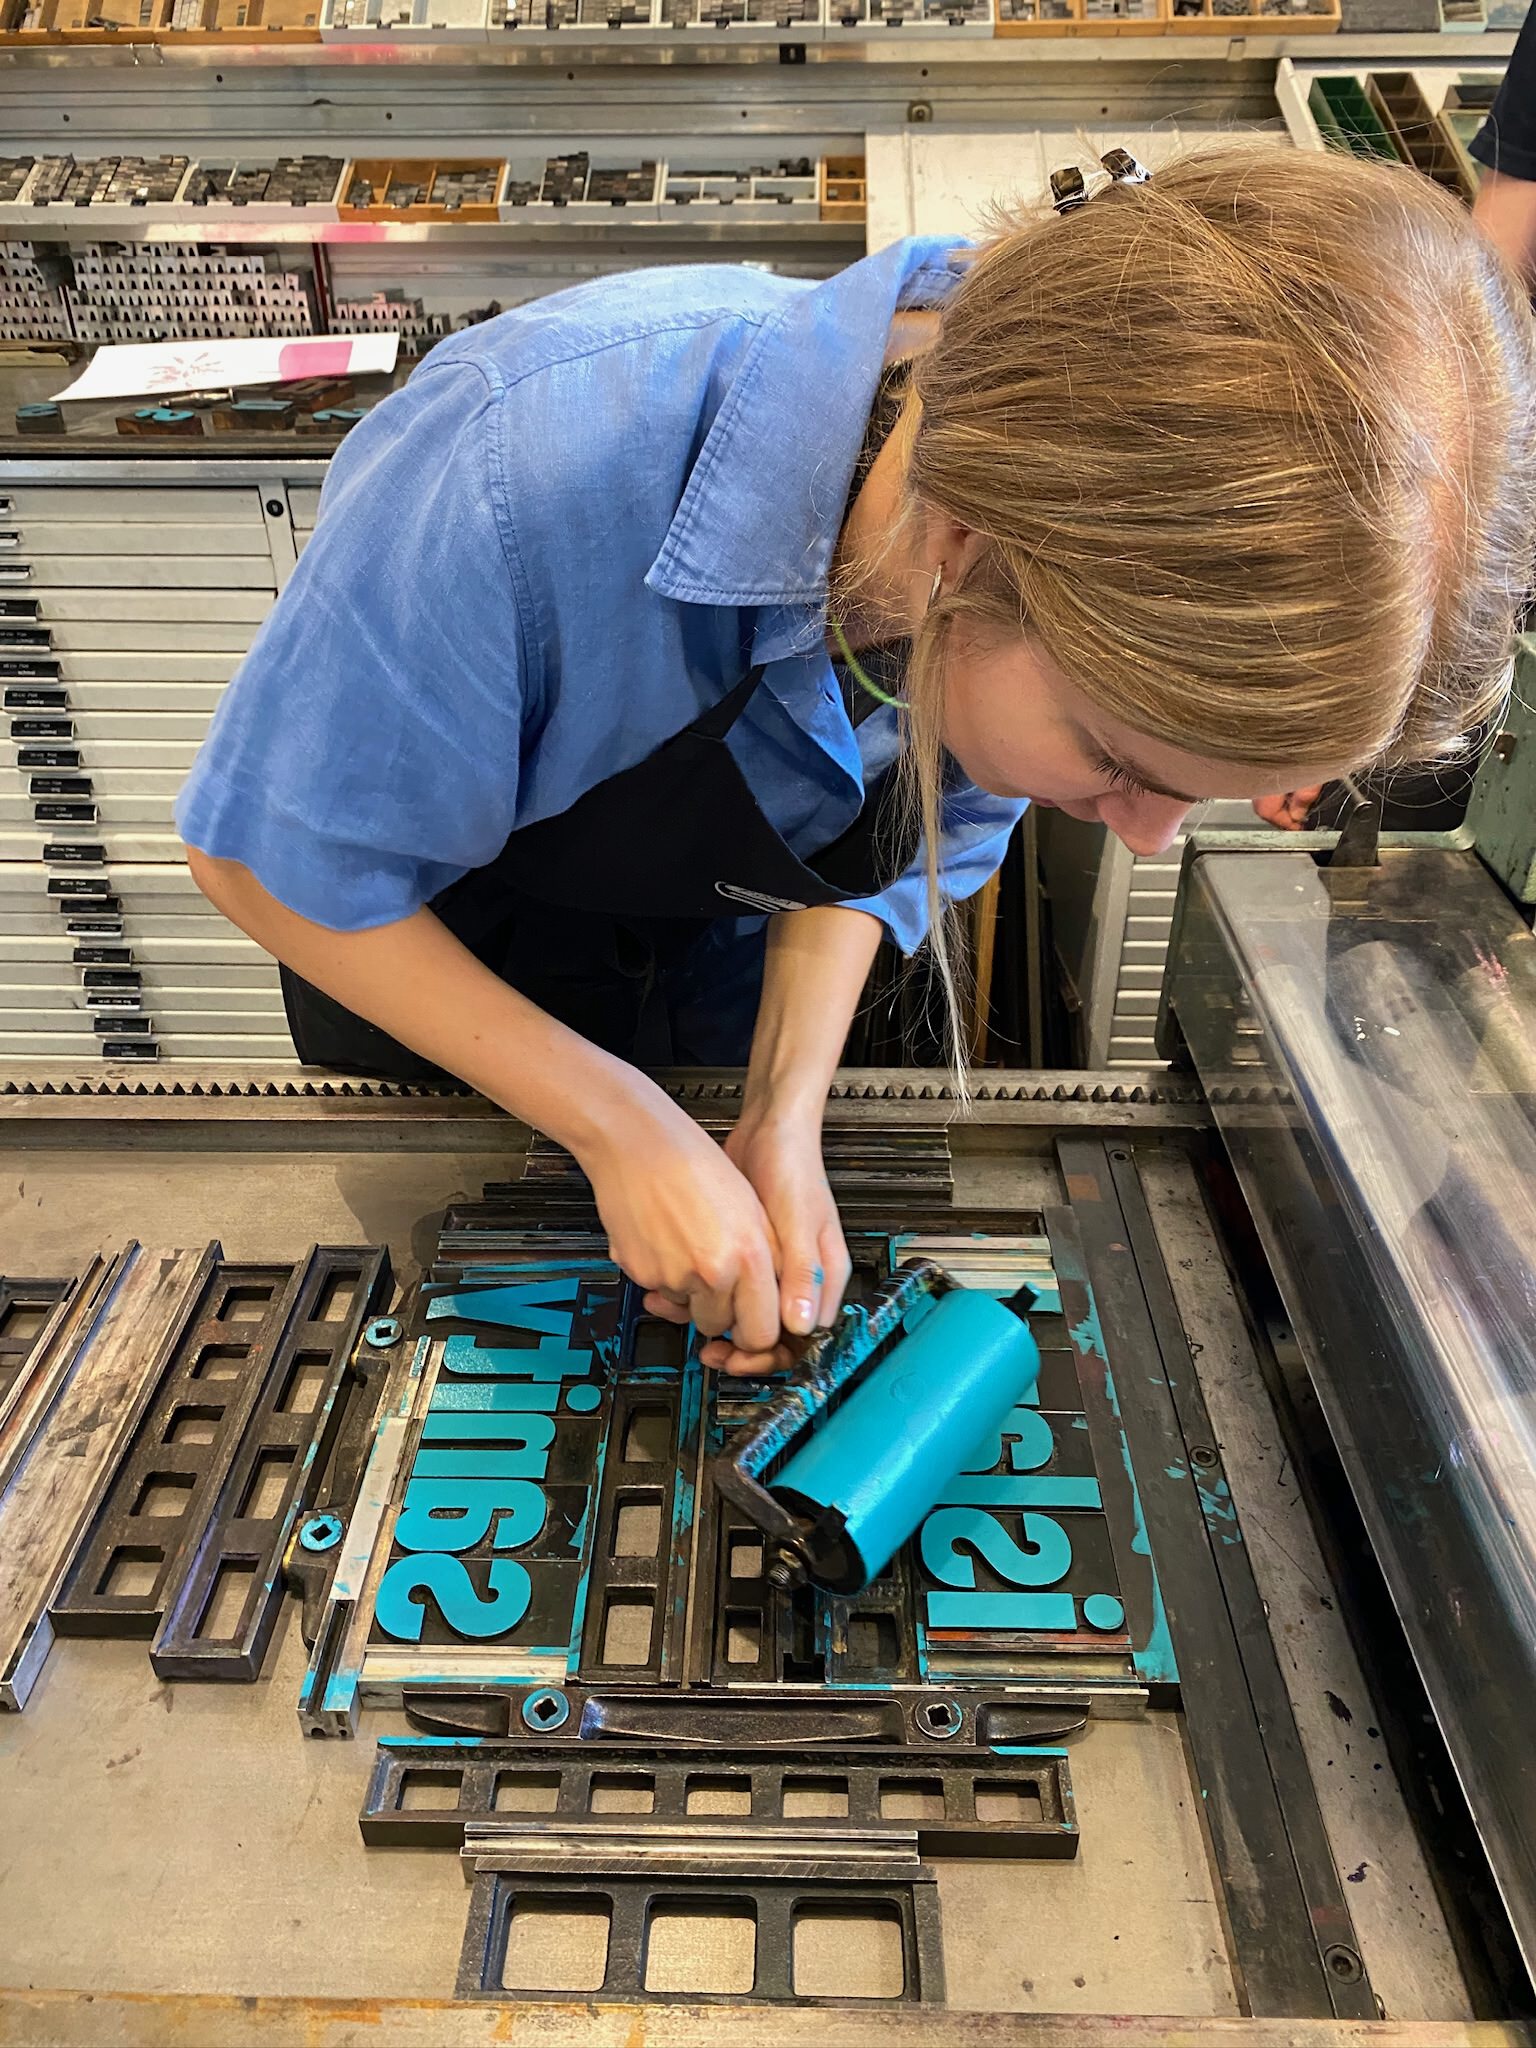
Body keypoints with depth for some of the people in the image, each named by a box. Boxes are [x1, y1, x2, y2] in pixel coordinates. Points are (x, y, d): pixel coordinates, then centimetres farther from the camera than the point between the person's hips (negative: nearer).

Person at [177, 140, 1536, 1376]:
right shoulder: (524, 472, -45)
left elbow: (897, 835, -9)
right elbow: (273, 856, -28)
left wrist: (787, 1113, -21)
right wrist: (623, 1125, -32)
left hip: (725, 946, 3)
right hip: (433, 945, -2)